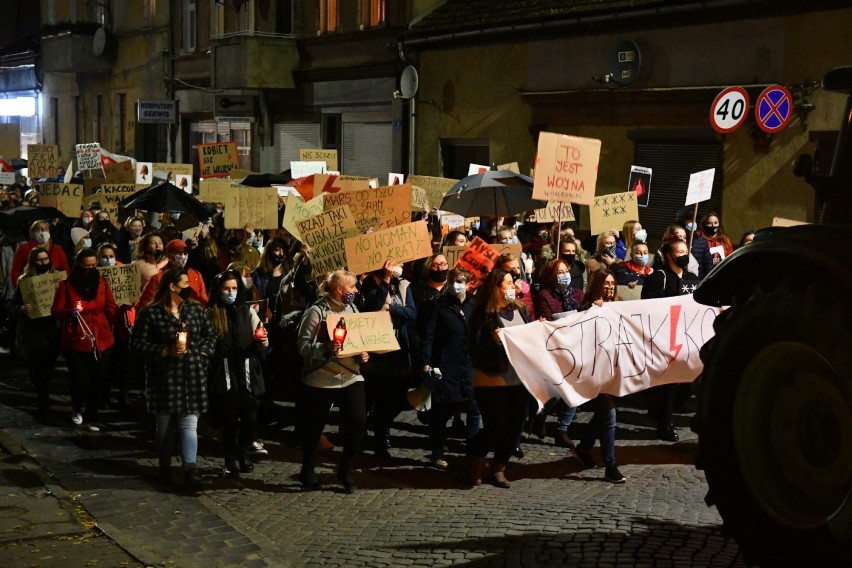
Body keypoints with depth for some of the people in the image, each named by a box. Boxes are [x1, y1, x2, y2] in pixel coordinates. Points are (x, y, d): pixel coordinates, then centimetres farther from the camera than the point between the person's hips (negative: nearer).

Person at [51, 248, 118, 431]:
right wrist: (70, 312, -24)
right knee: (81, 381, -7)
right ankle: (76, 408, 25)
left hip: (100, 341, 2)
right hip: (75, 341, -2)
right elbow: (55, 311, -5)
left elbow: (111, 311, 1)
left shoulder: (103, 284, 5)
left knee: (97, 382, 6)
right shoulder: (66, 285, -2)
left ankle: (92, 419, 21)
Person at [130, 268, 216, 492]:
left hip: (192, 377, 2)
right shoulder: (151, 313, -6)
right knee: (164, 424, 10)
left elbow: (211, 334, 16)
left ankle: (190, 469, -12)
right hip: (164, 377, -2)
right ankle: (164, 467, 26)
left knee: (189, 423, -6)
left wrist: (202, 352, 0)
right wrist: (165, 351, -15)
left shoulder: (195, 309, 7)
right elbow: (137, 343, -7)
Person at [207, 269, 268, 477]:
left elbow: (261, 343, 4)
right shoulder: (211, 314, 0)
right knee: (229, 419, 0)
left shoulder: (247, 311, 5)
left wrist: (262, 340, -17)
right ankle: (229, 460, 17)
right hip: (224, 375, -2)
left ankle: (243, 453, 27)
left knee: (250, 417, 3)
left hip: (248, 374, 2)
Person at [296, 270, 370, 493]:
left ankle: (347, 469, 10)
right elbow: (303, 346, -13)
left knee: (358, 422, -8)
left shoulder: (352, 309, 10)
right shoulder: (316, 312, -10)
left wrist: (363, 353, 1)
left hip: (351, 377, 5)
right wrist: (326, 348, -29)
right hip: (320, 379, -5)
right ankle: (307, 469, 28)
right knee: (314, 426, 7)